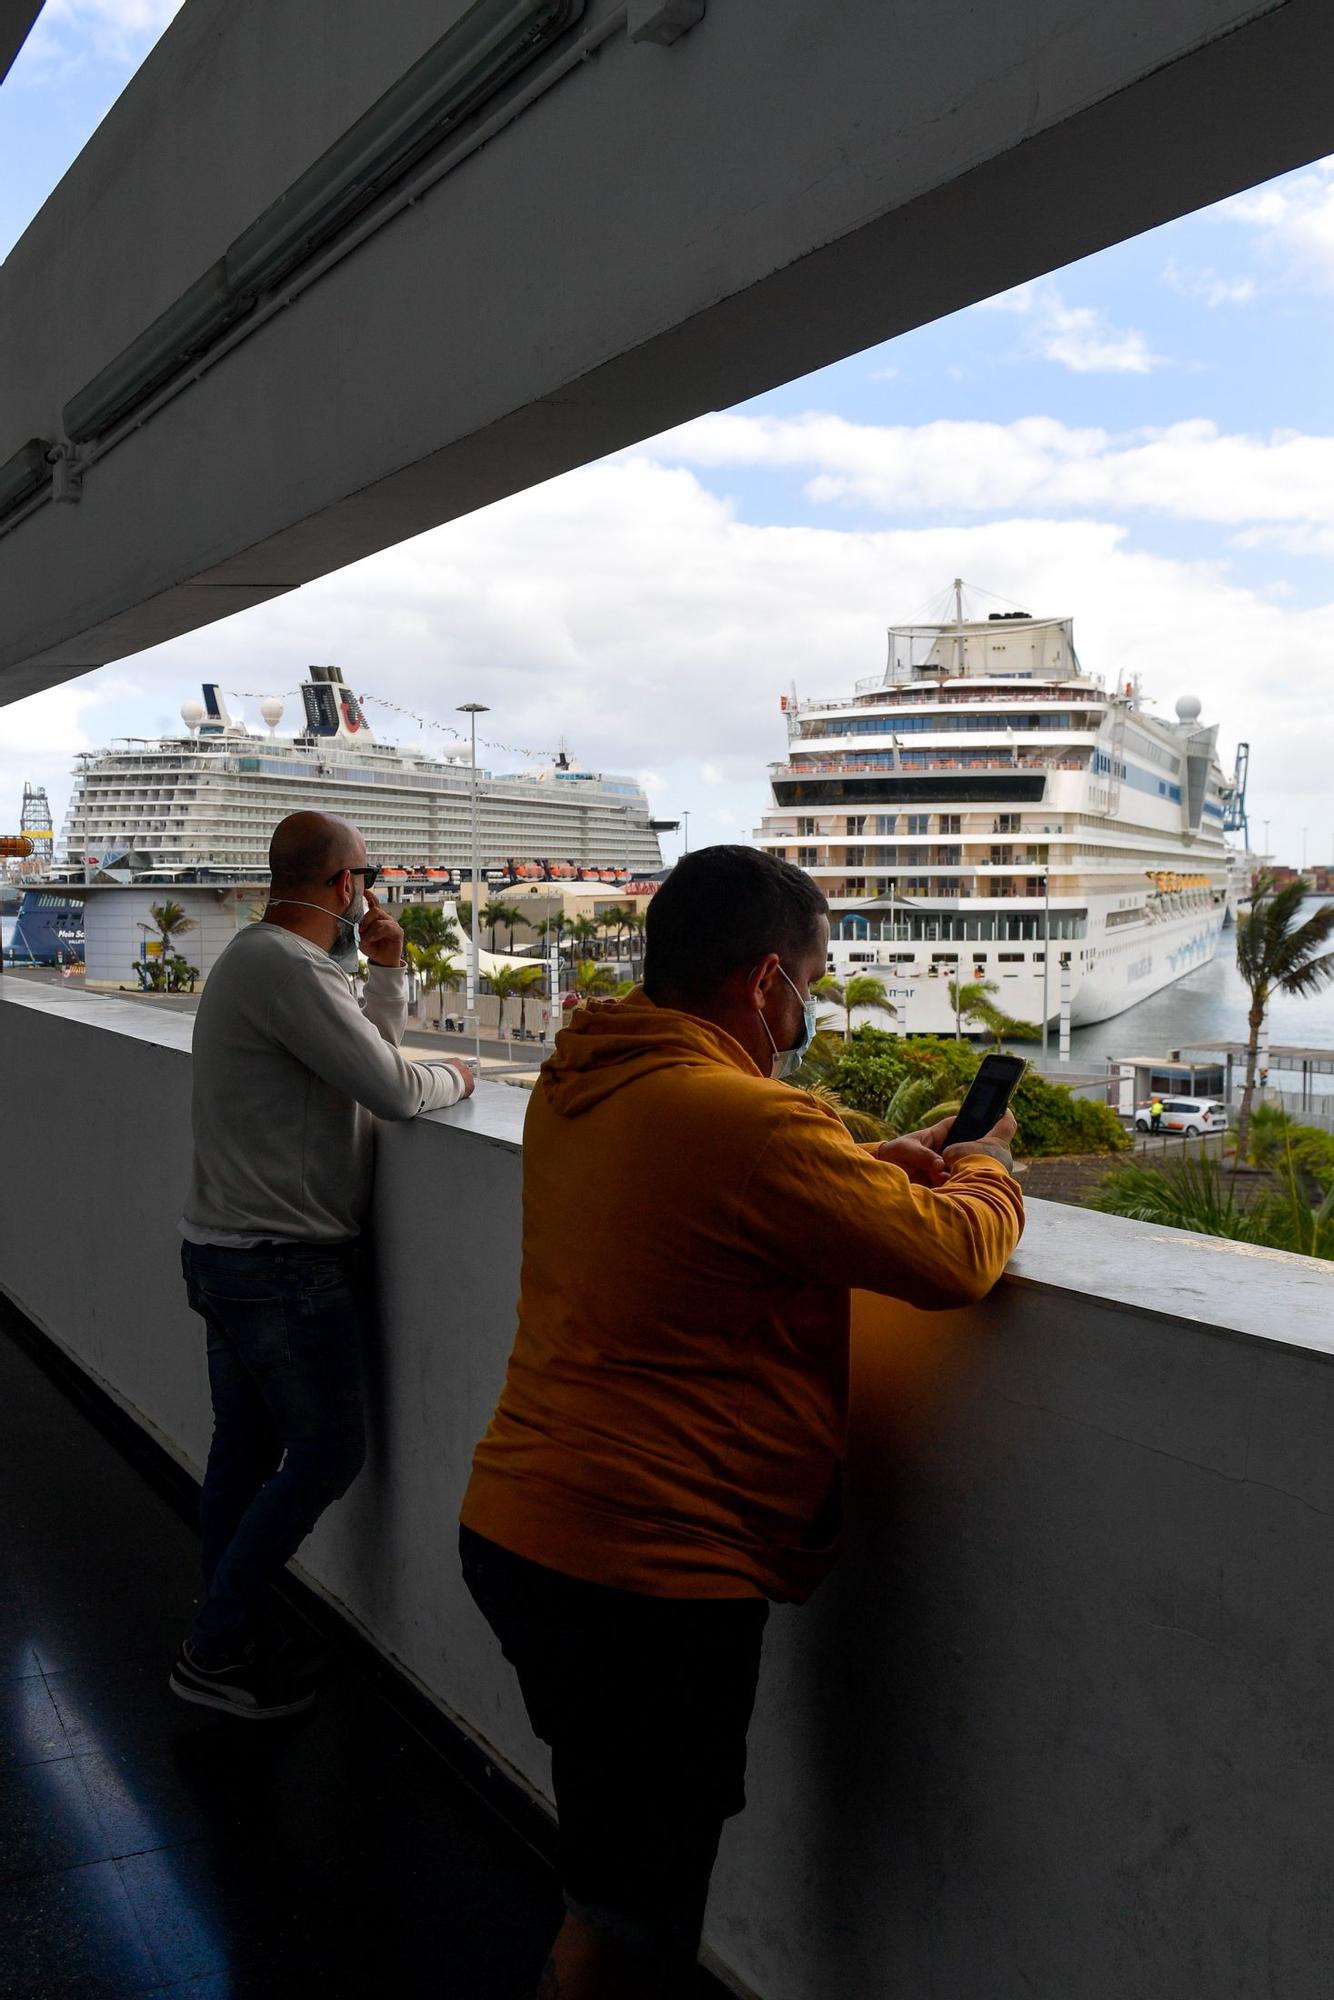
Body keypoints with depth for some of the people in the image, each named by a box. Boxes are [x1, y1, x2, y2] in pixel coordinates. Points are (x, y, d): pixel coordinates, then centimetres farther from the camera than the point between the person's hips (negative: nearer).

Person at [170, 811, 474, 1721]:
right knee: (326, 1451, -1)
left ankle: (226, 1645, 28)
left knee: (245, 1448, 16)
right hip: (282, 1261, -11)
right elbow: (393, 1089, -21)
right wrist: (453, 1077, -2)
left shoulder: (261, 956, 15)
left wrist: (388, 970, 10)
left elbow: (368, 1056, 19)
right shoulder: (286, 966, -20)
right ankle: (220, 1649, 10)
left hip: (233, 1249, 11)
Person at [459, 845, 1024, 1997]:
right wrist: (985, 1170, 3)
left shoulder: (575, 1088, 4)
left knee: (611, 1882, 28)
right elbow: (954, 1257, -19)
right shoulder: (752, 1123, -24)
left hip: (511, 1527, 9)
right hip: (648, 1572, -9)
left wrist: (879, 1168, 11)